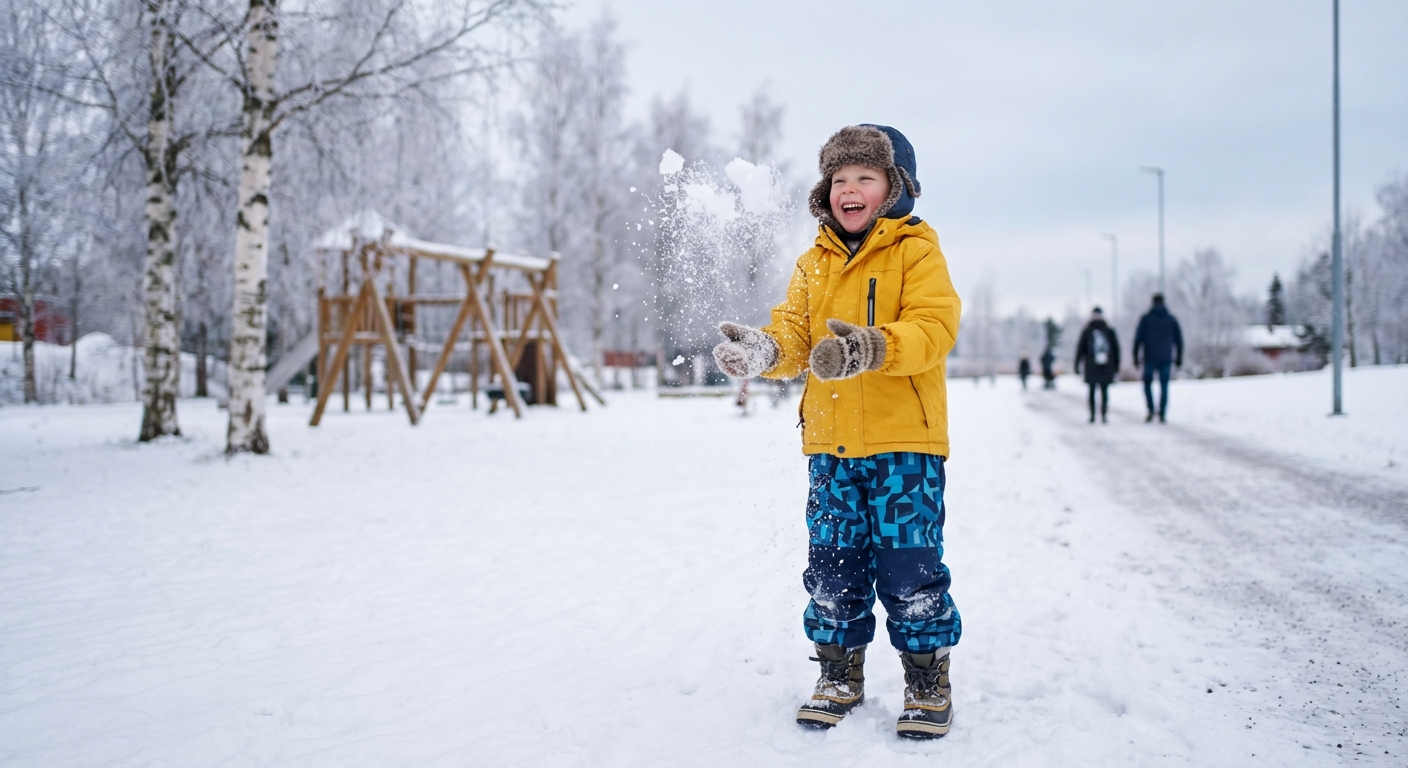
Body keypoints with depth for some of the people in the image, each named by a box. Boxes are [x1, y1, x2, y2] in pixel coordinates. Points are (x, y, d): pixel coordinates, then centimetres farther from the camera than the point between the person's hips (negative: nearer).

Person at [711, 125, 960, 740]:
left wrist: (872, 348, -33)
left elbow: (934, 328, -15)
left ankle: (927, 679, 17)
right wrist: (763, 351, -19)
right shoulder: (814, 264, 13)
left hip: (905, 441, -4)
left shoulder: (917, 251, -2)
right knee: (832, 566, 9)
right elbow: (794, 334, 5)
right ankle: (840, 674, 26)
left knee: (909, 566, -1)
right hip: (831, 444, 5)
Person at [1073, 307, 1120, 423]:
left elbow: (1080, 349, 1)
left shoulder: (1087, 331, 1)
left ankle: (1092, 415, 1)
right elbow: (1116, 349, 8)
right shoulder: (1110, 331, 6)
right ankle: (1104, 415, -3)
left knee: (1092, 391, 6)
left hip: (1091, 368, -1)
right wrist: (1116, 366, 14)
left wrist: (1077, 365, 6)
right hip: (1107, 368, 1)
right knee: (1105, 391, 4)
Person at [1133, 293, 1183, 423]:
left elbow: (1138, 338, -4)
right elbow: (1179, 340, 7)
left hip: (1150, 358, -2)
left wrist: (1136, 357, 1)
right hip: (1166, 358, 2)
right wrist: (1179, 358, 12)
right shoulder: (1172, 319, 6)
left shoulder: (1146, 318, 0)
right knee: (1164, 386, 4)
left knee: (1147, 383, 12)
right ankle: (1162, 414, -3)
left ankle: (1151, 410, -5)